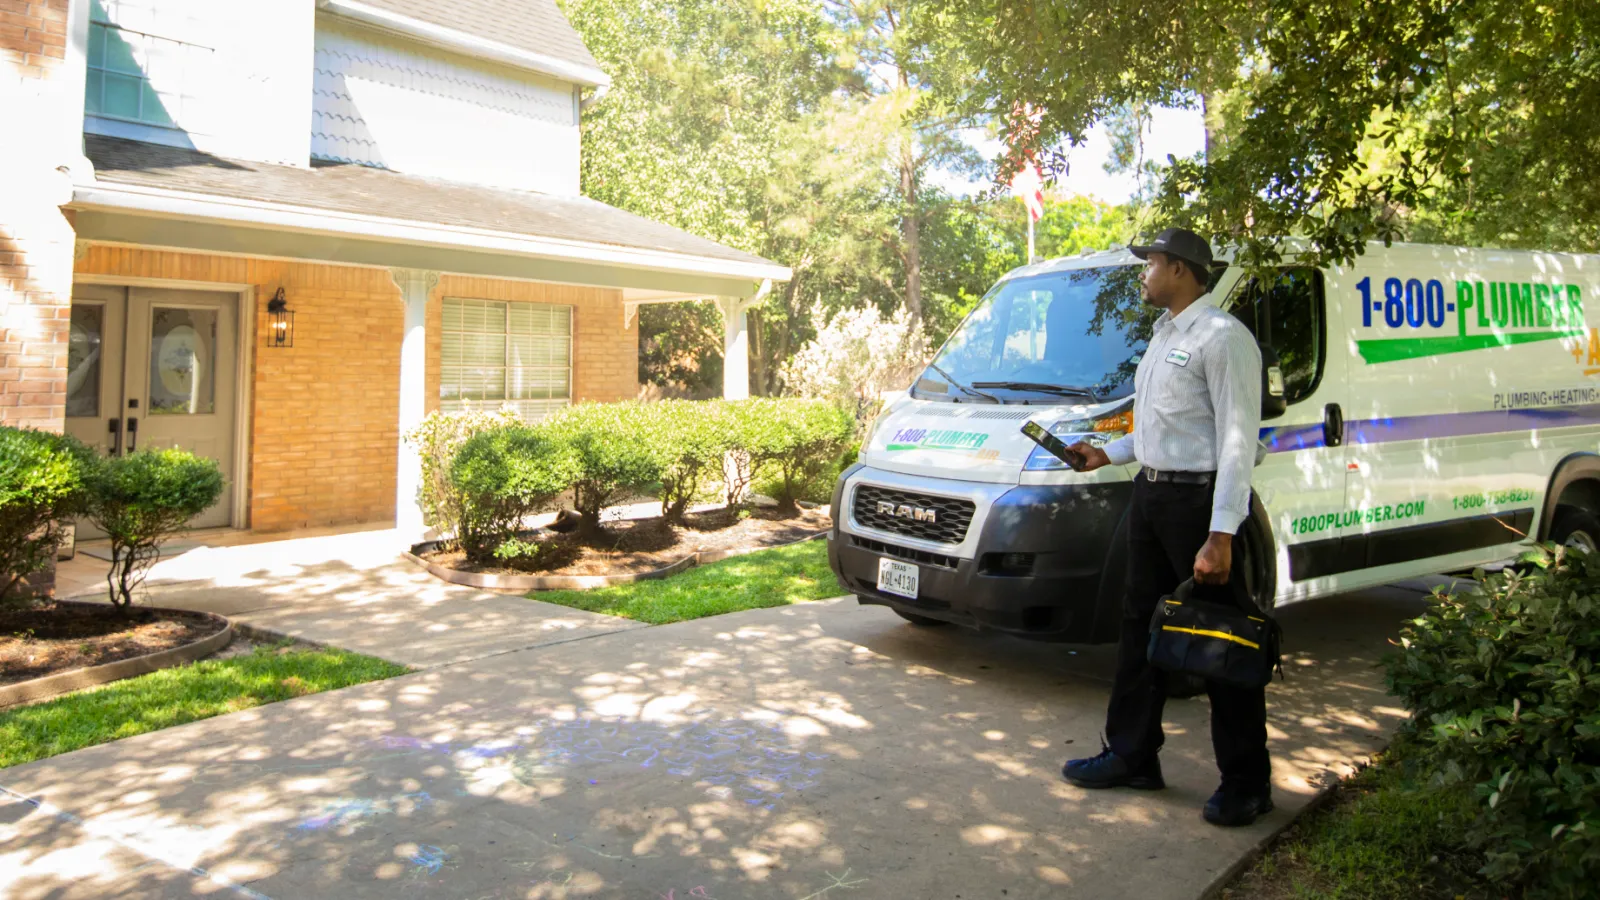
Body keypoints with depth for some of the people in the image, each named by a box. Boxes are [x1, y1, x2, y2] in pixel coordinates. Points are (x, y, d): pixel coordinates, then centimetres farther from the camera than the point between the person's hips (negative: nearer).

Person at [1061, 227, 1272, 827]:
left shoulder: (1221, 336, -13)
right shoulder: (1163, 337, 17)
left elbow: (1238, 439, -19)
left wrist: (1220, 536, -24)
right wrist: (1108, 454, 16)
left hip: (1200, 498, -9)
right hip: (1150, 494, 10)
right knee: (1140, 626, 14)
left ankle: (1246, 782, 14)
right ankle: (1131, 756, 26)